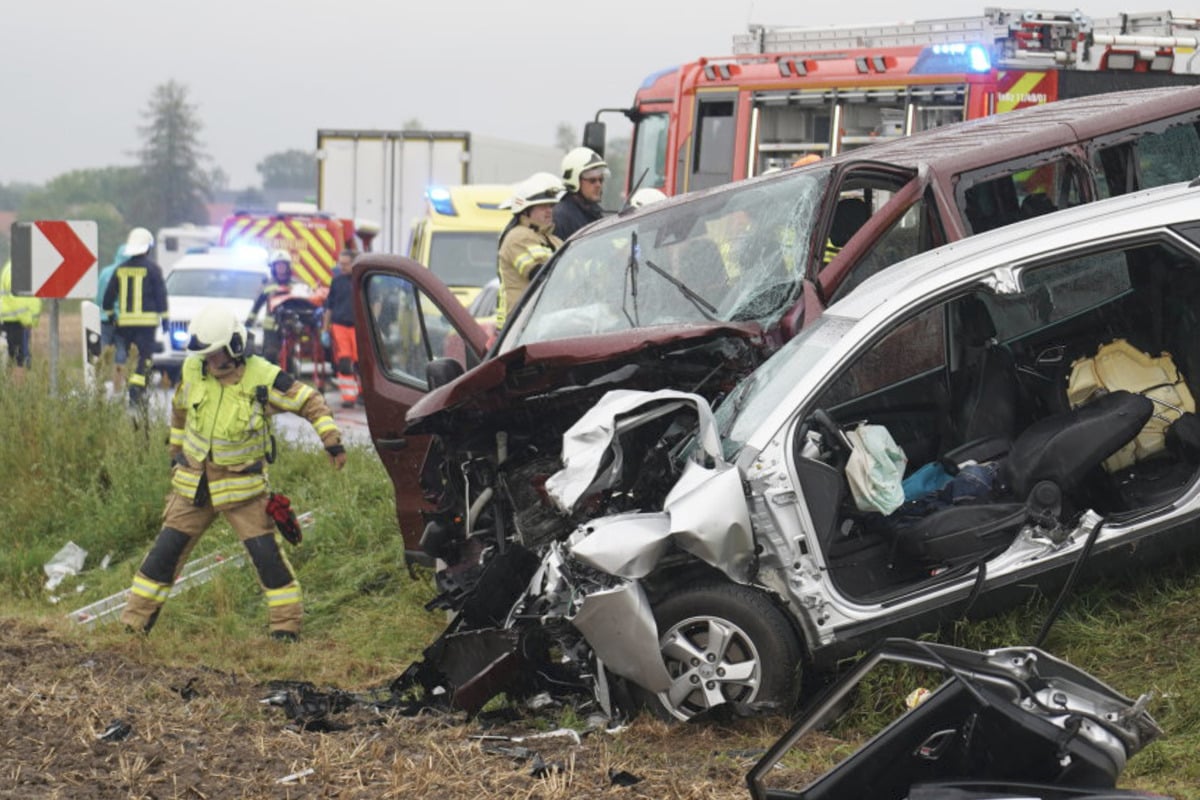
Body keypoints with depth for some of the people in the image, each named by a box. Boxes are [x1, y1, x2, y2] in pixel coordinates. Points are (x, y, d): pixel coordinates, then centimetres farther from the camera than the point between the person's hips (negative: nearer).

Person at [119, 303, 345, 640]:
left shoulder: (263, 378, -16)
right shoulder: (193, 370, -5)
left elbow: (309, 401, -7)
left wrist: (331, 439, -16)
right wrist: (175, 448, 23)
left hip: (243, 486, -3)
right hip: (193, 484, 3)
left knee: (266, 554, -8)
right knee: (165, 552, 3)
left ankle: (287, 624, 6)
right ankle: (134, 623, 12)